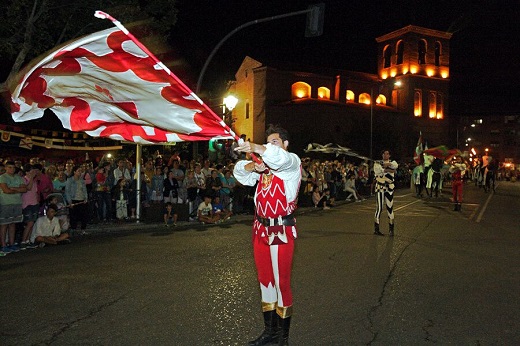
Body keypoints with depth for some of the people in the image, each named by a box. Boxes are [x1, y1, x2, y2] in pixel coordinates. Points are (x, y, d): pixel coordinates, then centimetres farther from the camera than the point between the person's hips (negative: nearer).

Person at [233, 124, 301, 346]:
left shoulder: (292, 161, -3)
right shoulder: (264, 162, 17)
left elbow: (278, 157, -26)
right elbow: (239, 172, 10)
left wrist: (255, 147, -36)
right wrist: (253, 166, -9)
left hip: (282, 230, -7)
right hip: (261, 227, 7)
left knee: (281, 282, 0)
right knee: (265, 279, 14)